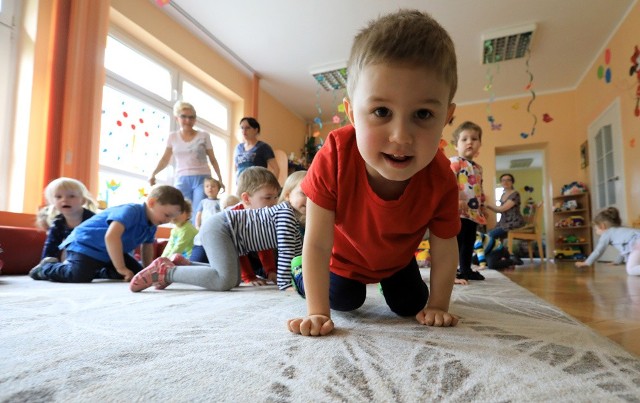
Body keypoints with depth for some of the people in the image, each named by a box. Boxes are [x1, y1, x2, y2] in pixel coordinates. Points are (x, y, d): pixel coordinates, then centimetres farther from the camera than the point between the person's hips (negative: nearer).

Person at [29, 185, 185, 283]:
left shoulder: (151, 225, 0)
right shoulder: (131, 211, -30)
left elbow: (147, 246, 16)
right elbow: (111, 237, -42)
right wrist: (121, 268, -37)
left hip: (110, 252, 9)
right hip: (85, 244, -9)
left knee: (138, 274, 3)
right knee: (79, 276, -30)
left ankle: (94, 269, 20)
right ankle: (46, 267, 5)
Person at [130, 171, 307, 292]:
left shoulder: (294, 220, 11)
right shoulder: (286, 212, -18)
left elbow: (296, 250, 16)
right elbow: (286, 251, -25)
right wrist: (285, 284, -23)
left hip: (222, 229, 10)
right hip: (219, 227, -10)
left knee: (234, 280, 17)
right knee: (225, 280, -26)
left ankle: (183, 264, 19)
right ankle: (164, 271, -13)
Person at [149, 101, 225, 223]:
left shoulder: (204, 136, 5)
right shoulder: (173, 137, 9)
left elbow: (212, 159, 7)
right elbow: (165, 159, 9)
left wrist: (220, 179, 3)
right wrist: (153, 173, -6)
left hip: (202, 178, -2)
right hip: (182, 179, 2)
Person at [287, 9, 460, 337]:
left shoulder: (440, 180, -36)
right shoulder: (333, 159, -42)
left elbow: (444, 251, -19)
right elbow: (317, 243, -34)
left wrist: (437, 306, -12)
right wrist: (318, 313, -31)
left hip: (398, 257, 3)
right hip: (344, 254, -2)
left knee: (409, 306, 12)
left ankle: (388, 284, 47)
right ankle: (303, 277, 32)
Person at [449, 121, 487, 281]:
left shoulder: (478, 168, 20)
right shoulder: (454, 162, -6)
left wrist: (482, 208, 23)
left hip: (473, 212, 9)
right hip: (458, 211, -9)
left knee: (469, 243, 15)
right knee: (456, 241, -8)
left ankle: (466, 270, 27)